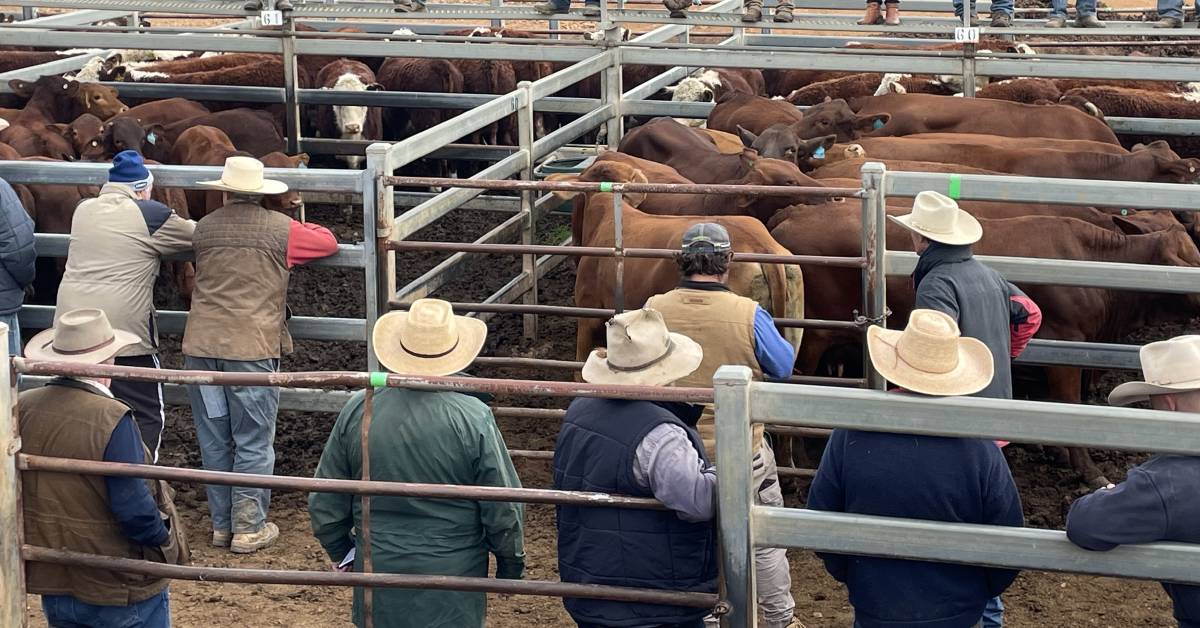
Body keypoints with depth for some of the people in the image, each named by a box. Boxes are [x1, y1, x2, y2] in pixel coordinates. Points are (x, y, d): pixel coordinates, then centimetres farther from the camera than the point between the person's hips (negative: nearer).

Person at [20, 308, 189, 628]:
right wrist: (165, 538, -4)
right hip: (120, 588, -6)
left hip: (52, 583, 6)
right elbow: (133, 507, -23)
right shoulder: (112, 420, -23)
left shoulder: (21, 410, -4)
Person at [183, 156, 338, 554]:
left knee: (214, 442, 13)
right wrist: (301, 230, 28)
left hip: (201, 345, 4)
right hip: (252, 347, -4)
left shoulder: (204, 228, 8)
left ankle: (222, 524, 22)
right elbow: (329, 242, 10)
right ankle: (248, 529, 8)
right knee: (253, 443, 5)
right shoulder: (280, 229, -3)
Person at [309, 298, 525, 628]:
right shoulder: (474, 418, -18)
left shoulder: (357, 411, -9)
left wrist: (341, 553, 20)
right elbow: (504, 512, -10)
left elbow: (324, 505, 2)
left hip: (378, 573, 3)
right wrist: (511, 568, 8)